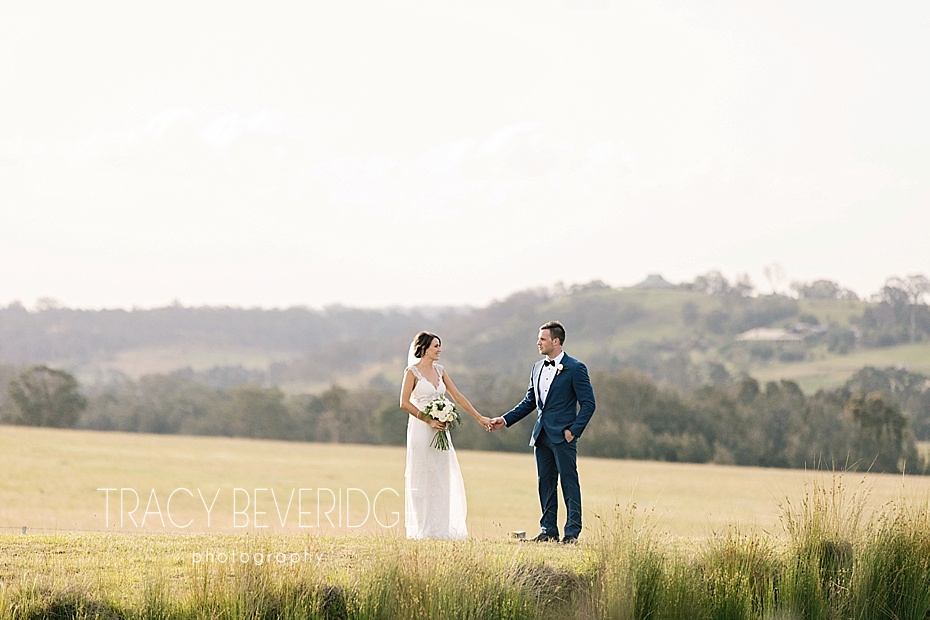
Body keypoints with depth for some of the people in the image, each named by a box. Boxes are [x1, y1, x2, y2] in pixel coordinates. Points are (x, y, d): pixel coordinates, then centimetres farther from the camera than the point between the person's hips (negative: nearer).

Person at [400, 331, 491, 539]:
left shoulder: (440, 371, 12)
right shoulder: (412, 371, -6)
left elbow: (457, 397, 15)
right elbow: (404, 403, -11)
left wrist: (479, 416, 11)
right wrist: (428, 420, -16)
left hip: (440, 431, 6)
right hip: (421, 429, -6)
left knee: (441, 479, 5)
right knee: (422, 479, -3)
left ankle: (440, 528, 9)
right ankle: (423, 529, 1)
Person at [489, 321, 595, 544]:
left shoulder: (575, 368, -6)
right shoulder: (537, 368, 14)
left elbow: (588, 403, -8)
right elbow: (529, 402, 20)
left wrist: (574, 430, -14)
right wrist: (505, 420, 11)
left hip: (563, 436, -7)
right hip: (541, 436, 7)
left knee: (569, 482, -4)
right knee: (545, 483, 9)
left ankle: (572, 532, -2)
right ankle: (549, 530, 14)